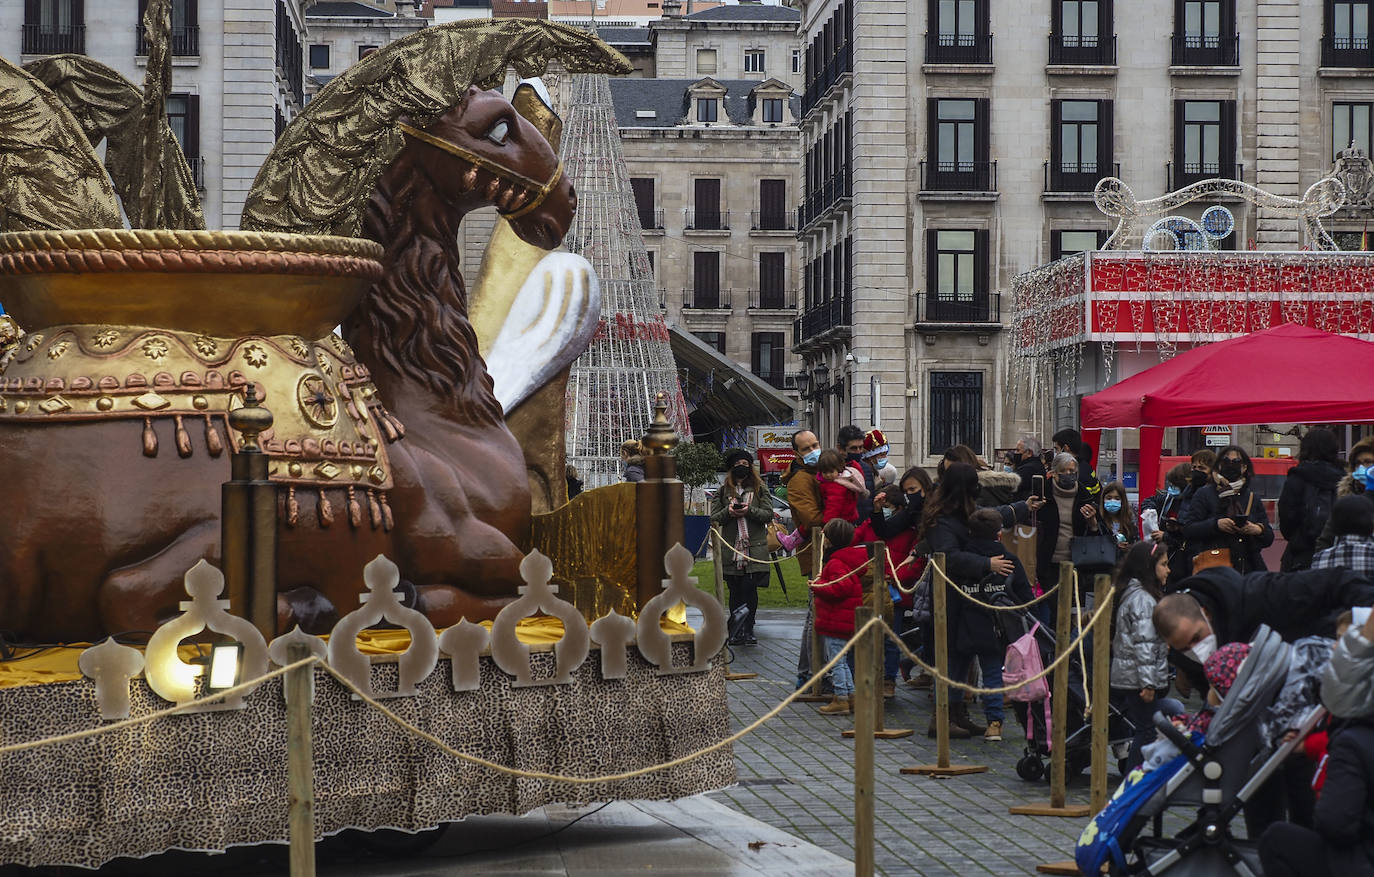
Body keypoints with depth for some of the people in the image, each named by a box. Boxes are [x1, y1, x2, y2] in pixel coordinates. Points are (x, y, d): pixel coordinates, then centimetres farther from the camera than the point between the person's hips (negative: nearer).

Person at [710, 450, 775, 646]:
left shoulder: (759, 489, 9)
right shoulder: (723, 491, 12)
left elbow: (769, 514, 2)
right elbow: (714, 518, 9)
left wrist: (750, 511, -13)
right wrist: (728, 512, -11)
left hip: (754, 547, -2)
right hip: (731, 547, 2)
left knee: (750, 587, -10)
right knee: (735, 590, 3)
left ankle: (748, 630, -6)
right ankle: (737, 631, 8)